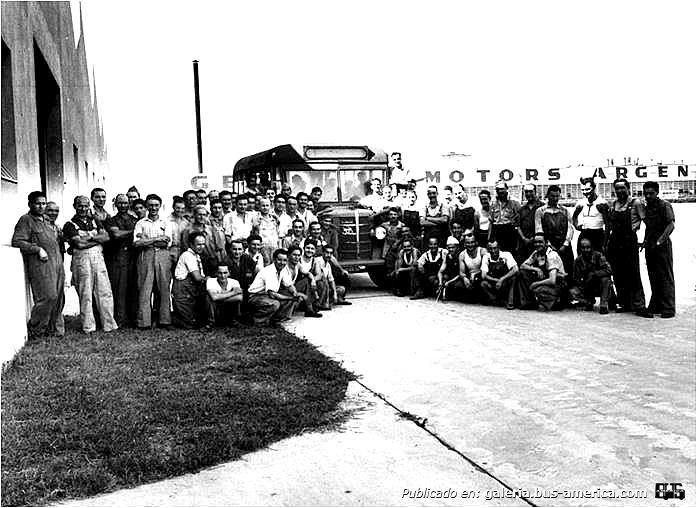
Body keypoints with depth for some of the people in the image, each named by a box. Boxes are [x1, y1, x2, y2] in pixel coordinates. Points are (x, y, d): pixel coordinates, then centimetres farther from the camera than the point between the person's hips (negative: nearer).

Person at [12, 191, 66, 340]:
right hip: (41, 266, -8)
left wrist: (61, 239, 18)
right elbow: (17, 241, -14)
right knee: (48, 297, -14)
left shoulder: (45, 221, 23)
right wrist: (38, 249, -17)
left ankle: (46, 328, 17)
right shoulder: (26, 220, -3)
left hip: (56, 265, 8)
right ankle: (34, 331, -3)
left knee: (56, 298, 6)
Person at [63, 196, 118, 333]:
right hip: (81, 259, -4)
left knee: (105, 291, 1)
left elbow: (106, 237, 5)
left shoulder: (94, 221, 18)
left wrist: (90, 237, -8)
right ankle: (88, 326, 8)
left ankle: (109, 324, 6)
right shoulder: (70, 225, 2)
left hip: (98, 257, 4)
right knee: (85, 294, 1)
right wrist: (97, 239, 0)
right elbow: (79, 244, -10)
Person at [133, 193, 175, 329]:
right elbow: (137, 243, -3)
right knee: (144, 289, -5)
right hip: (146, 257, -1)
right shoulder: (140, 223, 12)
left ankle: (164, 320, 4)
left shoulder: (166, 223, 14)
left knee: (164, 288, 0)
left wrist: (146, 241, -4)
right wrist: (157, 239, -7)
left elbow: (167, 243, -1)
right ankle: (143, 321, -4)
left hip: (163, 257, 1)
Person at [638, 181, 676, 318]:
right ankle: (656, 306, 19)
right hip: (650, 247, 7)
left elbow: (671, 225, -15)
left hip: (662, 246, -7)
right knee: (653, 278, 11)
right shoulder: (646, 208, 14)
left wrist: (659, 242, -23)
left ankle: (668, 308, -3)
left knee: (666, 277, -5)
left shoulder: (664, 205, -7)